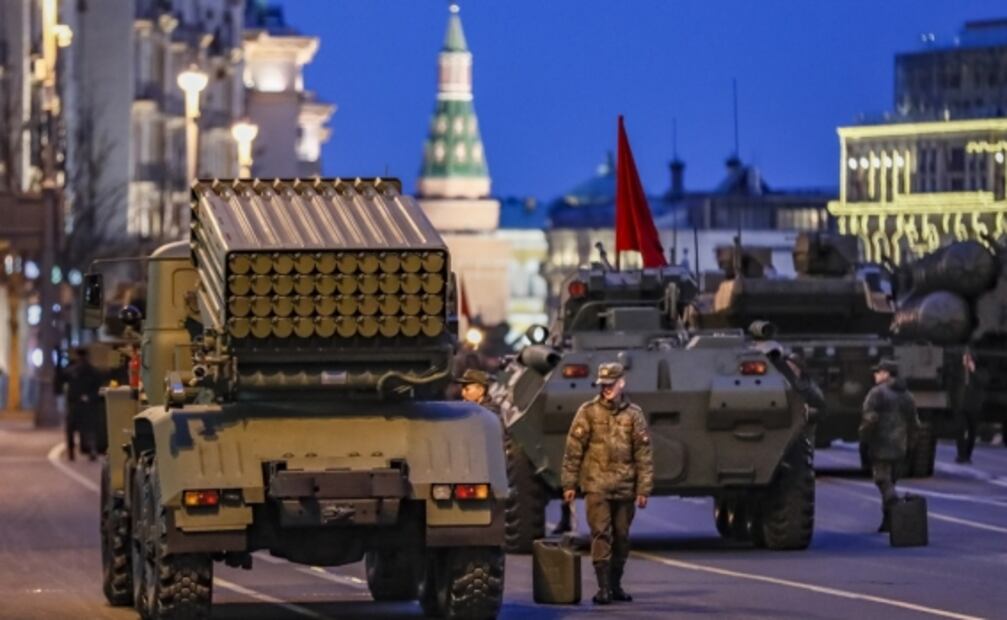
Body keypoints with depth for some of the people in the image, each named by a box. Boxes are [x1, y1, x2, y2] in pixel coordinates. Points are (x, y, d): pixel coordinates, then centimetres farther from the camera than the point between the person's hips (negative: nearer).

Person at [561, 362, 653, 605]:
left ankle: (616, 584, 20)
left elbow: (644, 454, 6)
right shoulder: (588, 412, 2)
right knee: (601, 534, -9)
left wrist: (644, 489, 2)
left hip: (624, 488, 2)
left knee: (621, 537, 8)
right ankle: (603, 587, -10)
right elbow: (573, 450, 2)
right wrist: (569, 483, -1)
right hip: (596, 485, -2)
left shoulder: (633, 414, 5)